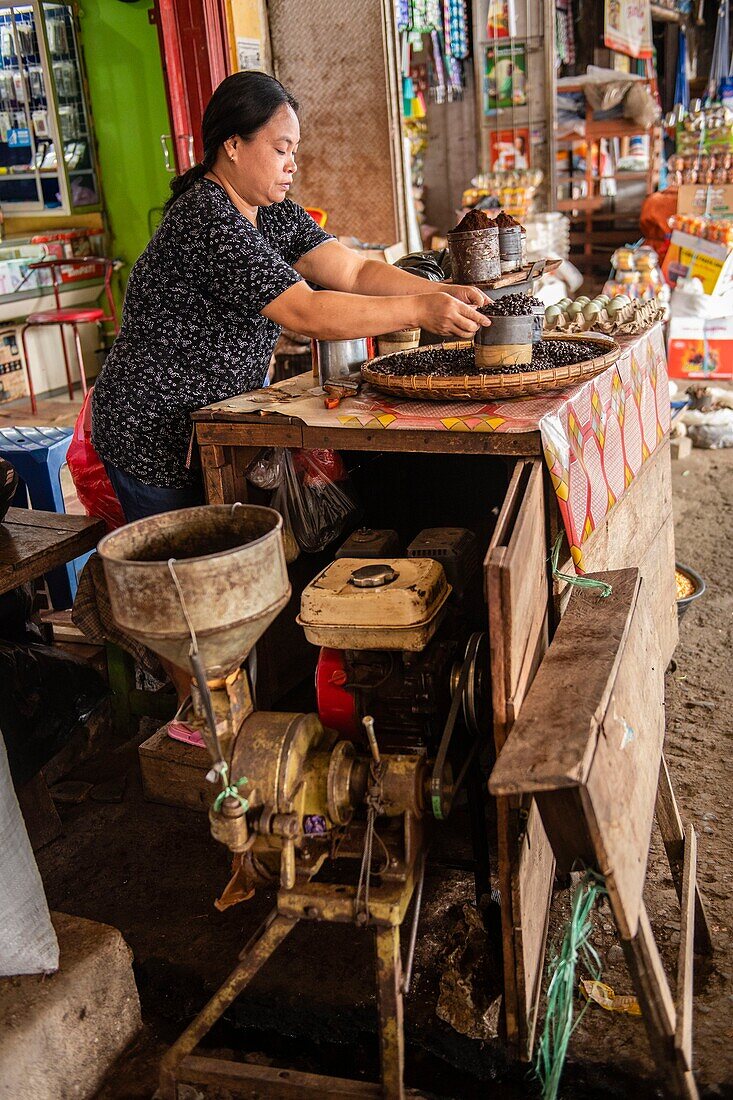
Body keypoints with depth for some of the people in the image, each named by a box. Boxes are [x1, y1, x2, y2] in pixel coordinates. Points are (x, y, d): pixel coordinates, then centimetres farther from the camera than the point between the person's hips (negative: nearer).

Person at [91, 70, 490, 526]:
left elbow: (356, 271, -2)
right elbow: (306, 313, -29)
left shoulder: (274, 213, 6)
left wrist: (443, 294, -15)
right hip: (157, 437, -9)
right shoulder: (205, 220, -23)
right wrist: (419, 310, -29)